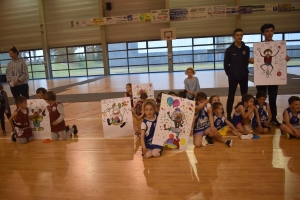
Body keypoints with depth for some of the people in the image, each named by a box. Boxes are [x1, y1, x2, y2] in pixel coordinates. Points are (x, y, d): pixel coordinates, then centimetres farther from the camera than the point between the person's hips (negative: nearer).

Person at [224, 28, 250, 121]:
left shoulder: (246, 49, 2)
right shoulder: (229, 50, -4)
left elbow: (247, 61, 11)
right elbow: (226, 64, 1)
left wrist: (244, 71, 7)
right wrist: (229, 73, 1)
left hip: (244, 76, 3)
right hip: (233, 77, -2)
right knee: (231, 96, 4)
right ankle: (229, 115, 10)